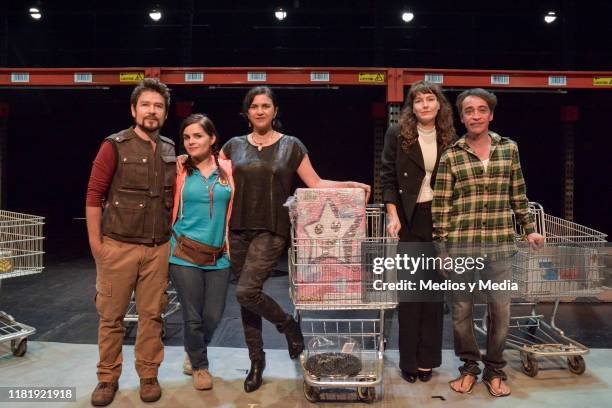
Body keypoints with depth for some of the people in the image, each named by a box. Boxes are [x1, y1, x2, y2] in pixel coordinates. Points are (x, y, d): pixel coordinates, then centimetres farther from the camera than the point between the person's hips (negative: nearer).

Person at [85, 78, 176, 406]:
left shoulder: (170, 150, 9)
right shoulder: (115, 146, -4)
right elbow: (94, 195, -5)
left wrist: (173, 235, 10)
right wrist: (95, 241, -7)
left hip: (158, 248, 3)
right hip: (119, 246, -3)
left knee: (152, 314, 9)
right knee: (111, 315, 7)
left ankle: (148, 375, 24)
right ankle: (107, 378, 23)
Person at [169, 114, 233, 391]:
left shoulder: (227, 169, 3)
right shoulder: (179, 171, -1)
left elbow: (233, 208, 13)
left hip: (218, 256, 2)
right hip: (185, 255, -2)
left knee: (213, 316, 7)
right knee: (192, 316, 5)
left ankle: (194, 353, 38)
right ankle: (199, 366, 30)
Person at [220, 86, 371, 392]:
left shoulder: (291, 146, 2)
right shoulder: (234, 146, 9)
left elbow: (316, 184, 3)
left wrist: (351, 184, -7)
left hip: (271, 231, -3)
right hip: (239, 231, 4)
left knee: (246, 292, -18)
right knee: (246, 300, 8)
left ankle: (288, 324, 11)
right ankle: (256, 362, 26)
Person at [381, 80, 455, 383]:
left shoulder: (449, 138, 5)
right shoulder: (397, 134, -2)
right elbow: (388, 178, -3)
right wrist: (393, 217, -12)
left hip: (439, 219, 3)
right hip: (408, 219, -2)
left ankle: (427, 358, 22)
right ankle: (408, 360, 17)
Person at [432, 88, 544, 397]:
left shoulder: (509, 149, 6)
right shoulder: (451, 156, -1)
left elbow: (519, 195, 13)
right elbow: (441, 206, -2)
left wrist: (529, 229, 12)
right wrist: (441, 249, -4)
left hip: (500, 244, 2)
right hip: (461, 244, -1)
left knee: (501, 309, 7)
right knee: (461, 309, 7)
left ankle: (494, 369, 27)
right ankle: (469, 366, 28)